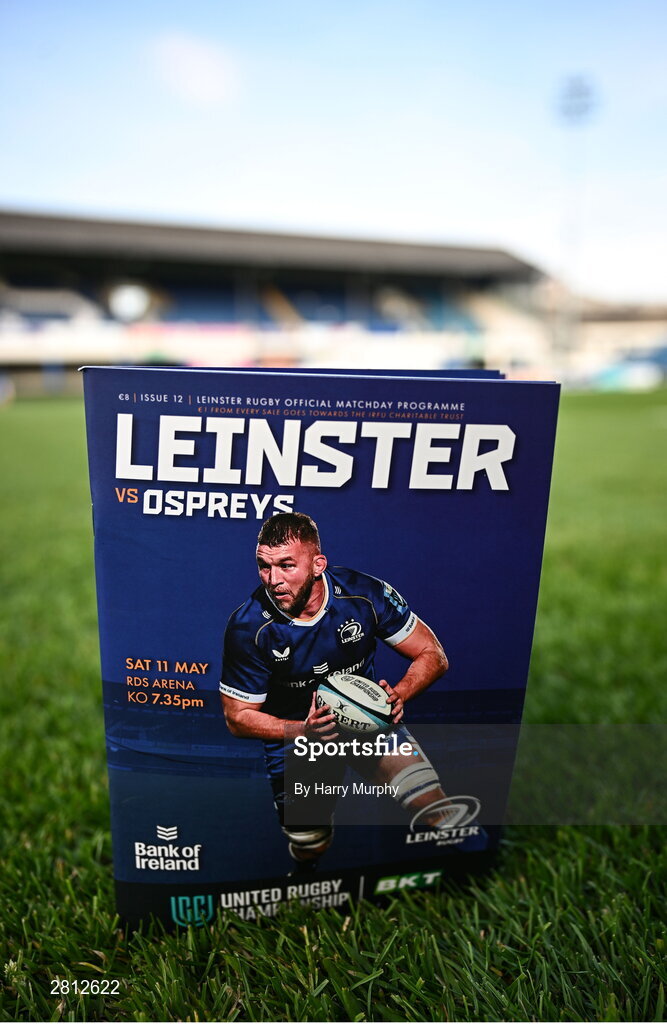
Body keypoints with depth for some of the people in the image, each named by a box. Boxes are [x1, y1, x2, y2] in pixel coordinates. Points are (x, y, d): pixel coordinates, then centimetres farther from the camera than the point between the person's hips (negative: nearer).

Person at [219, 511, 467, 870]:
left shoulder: (365, 594, -20)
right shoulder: (248, 627, -21)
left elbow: (433, 656, -9)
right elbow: (237, 717, -11)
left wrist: (397, 695, -28)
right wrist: (304, 730, -27)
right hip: (295, 733, 0)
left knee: (435, 813, -18)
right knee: (308, 851, 4)